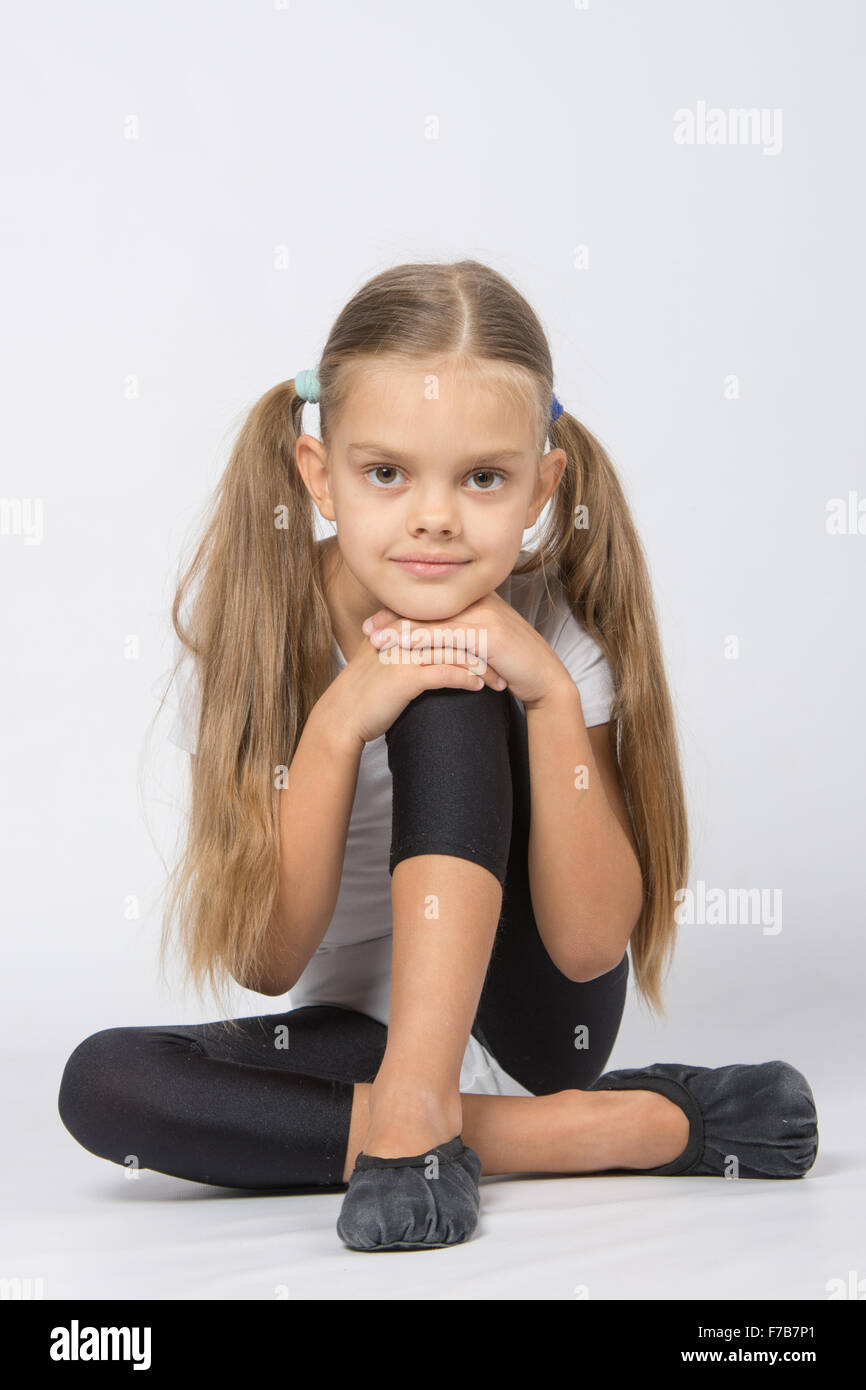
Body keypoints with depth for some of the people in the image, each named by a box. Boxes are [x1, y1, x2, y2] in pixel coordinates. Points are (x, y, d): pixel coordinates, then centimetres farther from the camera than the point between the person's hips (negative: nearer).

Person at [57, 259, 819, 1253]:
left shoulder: (546, 626, -15)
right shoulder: (249, 628, -15)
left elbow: (591, 946, -19)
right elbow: (266, 961, -18)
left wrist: (553, 696, -31)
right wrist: (338, 722, -32)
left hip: (536, 1018, -2)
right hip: (357, 1031, 3)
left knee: (450, 695, -24)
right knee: (100, 1084, -28)